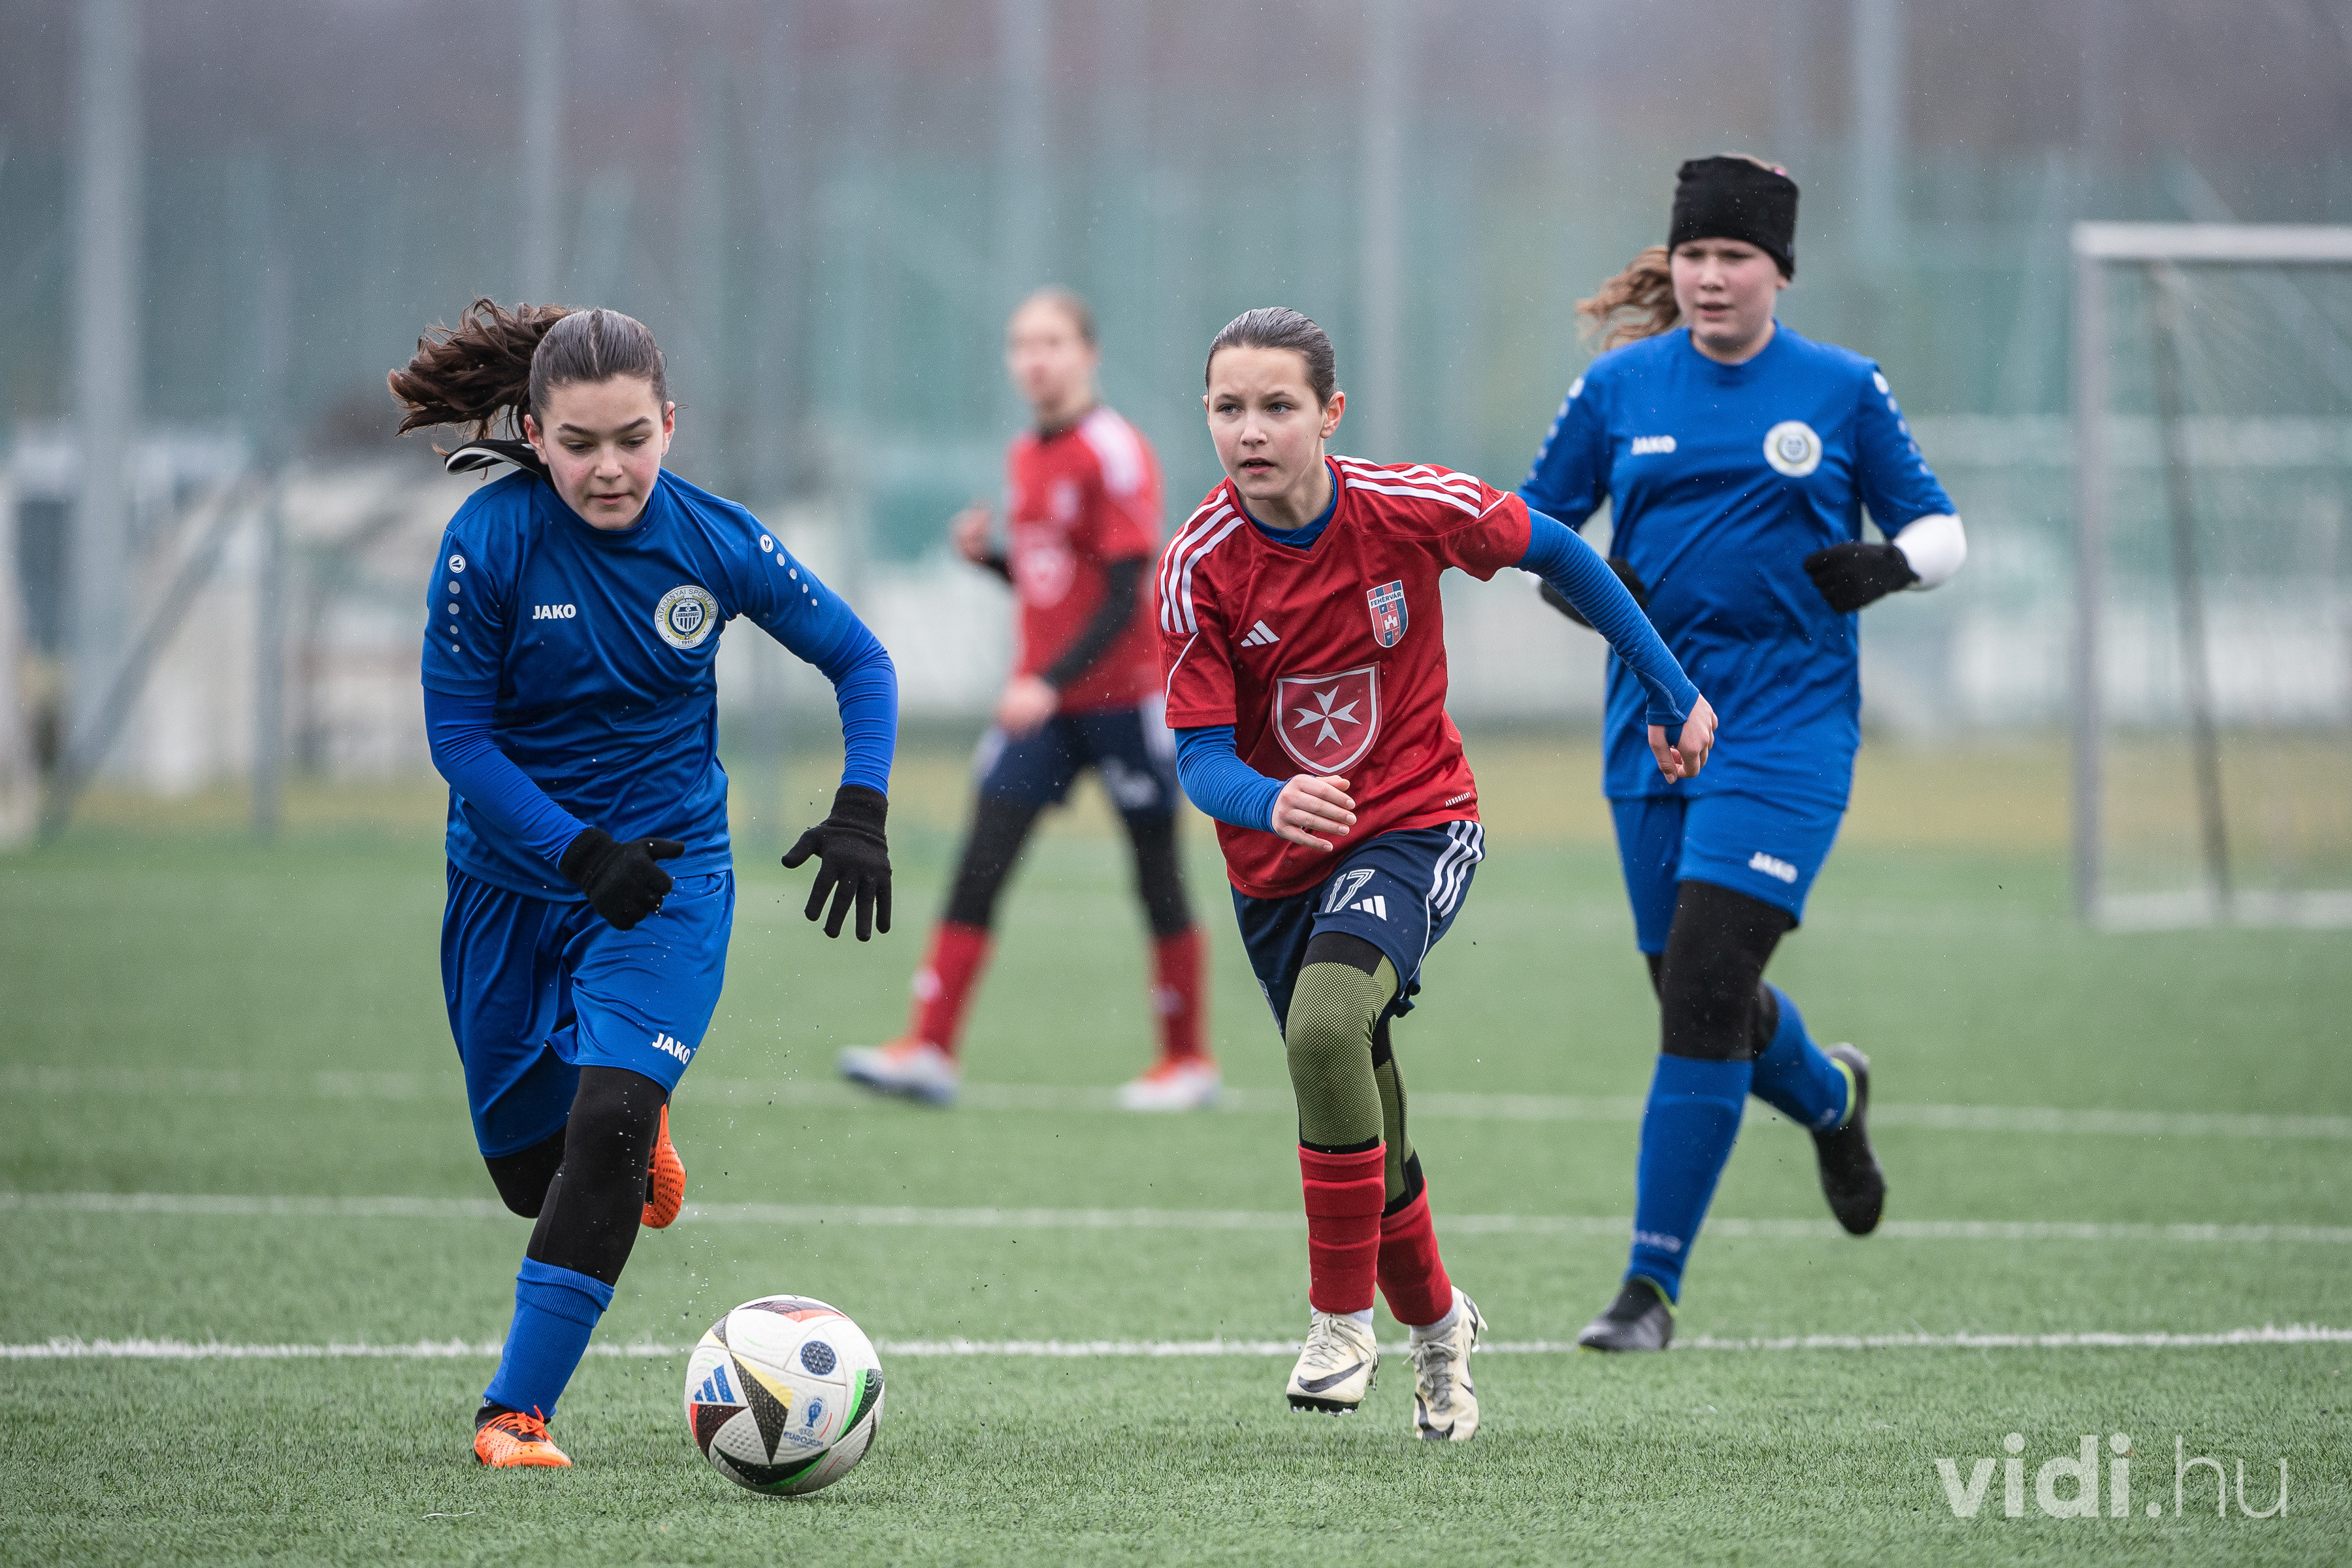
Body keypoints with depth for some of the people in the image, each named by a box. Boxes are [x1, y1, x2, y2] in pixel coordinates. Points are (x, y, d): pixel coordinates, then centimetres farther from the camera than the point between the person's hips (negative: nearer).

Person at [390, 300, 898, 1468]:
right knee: (526, 1168, 12)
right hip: (511, 876, 1)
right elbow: (460, 735, -13)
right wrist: (581, 853, -24)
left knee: (605, 1129, -22)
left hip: (669, 866, -1)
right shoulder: (490, 540, -17)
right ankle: (638, 1128, 50)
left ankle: (517, 1409, -15)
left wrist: (861, 812, -12)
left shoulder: (714, 540, -12)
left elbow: (859, 661, 2)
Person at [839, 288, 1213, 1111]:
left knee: (1156, 875, 4)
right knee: (978, 868, -5)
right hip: (1040, 698, 7)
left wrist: (1051, 684, -23)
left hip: (1121, 695, -7)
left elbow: (1125, 596, -17)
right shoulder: (1025, 457, 11)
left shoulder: (1114, 454, -13)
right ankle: (930, 1049, -9)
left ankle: (1187, 1060, 15)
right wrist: (985, 554, -1)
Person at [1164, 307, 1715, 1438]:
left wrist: (1672, 694, 7)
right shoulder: (1201, 564, -15)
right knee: (1366, 1140, 12)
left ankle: (1343, 1316, -17)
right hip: (1279, 866, 3)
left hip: (1416, 826, -3)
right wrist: (1271, 803, -40)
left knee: (1326, 1026, -31)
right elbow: (1201, 755, -17)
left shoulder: (1410, 509, -16)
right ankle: (1436, 1323, 42)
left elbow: (1555, 553, 2)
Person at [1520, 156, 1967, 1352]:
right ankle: (1830, 1098, 47)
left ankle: (1653, 1282, -10)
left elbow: (1938, 530, 8)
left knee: (1704, 993, -15)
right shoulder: (1619, 387, 6)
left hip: (1786, 728, -3)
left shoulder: (1842, 391, 1)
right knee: (1699, 1001, 11)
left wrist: (1889, 563, -14)